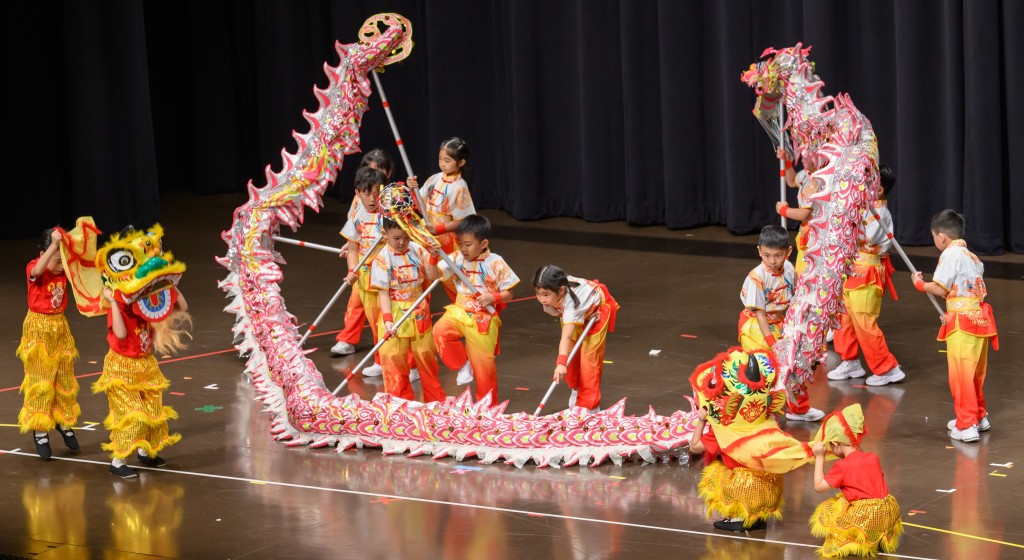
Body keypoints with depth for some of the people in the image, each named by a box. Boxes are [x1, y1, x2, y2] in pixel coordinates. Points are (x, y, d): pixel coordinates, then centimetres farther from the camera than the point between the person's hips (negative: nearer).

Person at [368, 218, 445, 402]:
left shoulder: (418, 251, -1)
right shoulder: (382, 259, -13)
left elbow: (432, 278, -2)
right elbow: (383, 292, -15)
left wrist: (432, 256, -14)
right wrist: (387, 319, -25)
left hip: (419, 314, 4)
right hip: (395, 315, -4)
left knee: (426, 356, 15)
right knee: (394, 360, 0)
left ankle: (435, 398, 29)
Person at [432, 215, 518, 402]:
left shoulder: (495, 264, -10)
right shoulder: (457, 259, -1)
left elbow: (508, 294, -4)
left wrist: (493, 297, -23)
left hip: (484, 319, -3)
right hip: (460, 311, 3)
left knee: (483, 363, 2)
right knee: (440, 331, -25)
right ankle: (463, 365, -3)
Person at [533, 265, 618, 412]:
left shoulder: (571, 302, -48)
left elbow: (566, 337, -57)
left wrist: (561, 363, -69)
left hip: (597, 309, -7)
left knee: (589, 358, -11)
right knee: (571, 354, 9)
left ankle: (589, 406, -4)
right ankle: (577, 389, 35)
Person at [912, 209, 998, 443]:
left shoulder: (951, 254, -10)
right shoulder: (971, 256, 17)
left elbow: (940, 289, -12)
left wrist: (920, 284, 5)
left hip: (963, 321, -9)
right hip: (980, 317, 9)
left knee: (961, 373, -5)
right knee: (974, 373, 21)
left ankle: (966, 426, -5)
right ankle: (979, 417, 34)